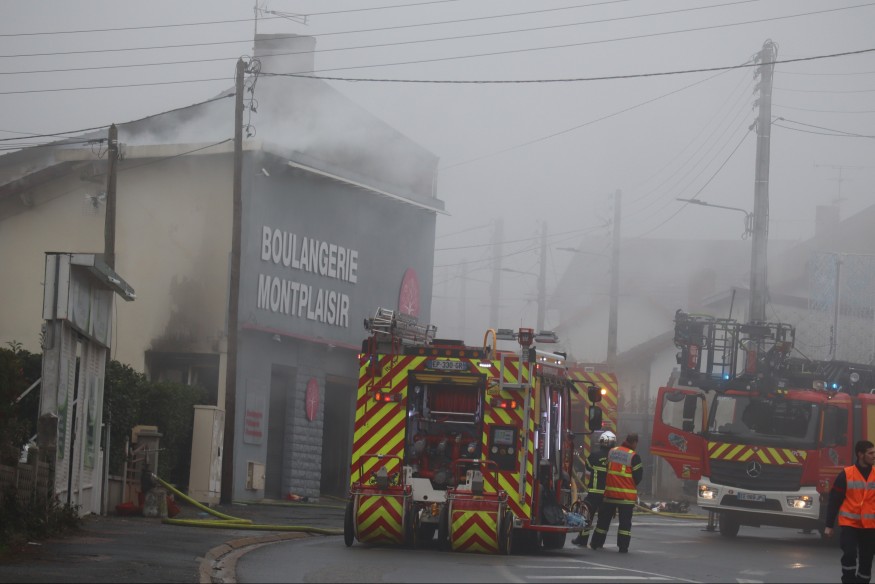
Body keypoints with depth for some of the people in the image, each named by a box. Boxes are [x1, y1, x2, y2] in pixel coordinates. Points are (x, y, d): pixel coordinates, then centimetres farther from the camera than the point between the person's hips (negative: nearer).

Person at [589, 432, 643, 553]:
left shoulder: (611, 452, 4)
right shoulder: (633, 456, -11)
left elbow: (606, 469, 11)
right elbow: (638, 475, -8)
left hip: (610, 492, 4)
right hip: (627, 495, -4)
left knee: (604, 518, 14)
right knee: (625, 521, 2)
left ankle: (596, 543, 19)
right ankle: (623, 546, -1)